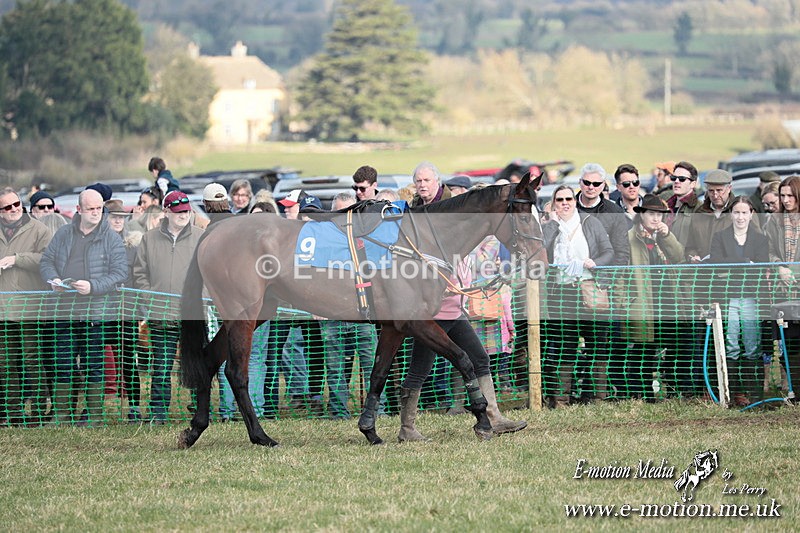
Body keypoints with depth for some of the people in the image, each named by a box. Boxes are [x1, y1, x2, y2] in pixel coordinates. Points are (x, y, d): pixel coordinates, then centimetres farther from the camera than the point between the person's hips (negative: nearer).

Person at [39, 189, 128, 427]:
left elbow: (120, 273, -5)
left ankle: (95, 417, 10)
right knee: (63, 365, 6)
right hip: (65, 309, 3)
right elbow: (47, 261, 16)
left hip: (96, 312, -3)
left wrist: (93, 286, -17)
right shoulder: (64, 234, 11)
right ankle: (61, 416, 15)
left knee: (94, 367, 2)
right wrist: (52, 278, -6)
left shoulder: (112, 239, 0)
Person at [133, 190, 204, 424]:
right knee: (161, 366, 2)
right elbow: (140, 272, 11)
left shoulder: (201, 238, 5)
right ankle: (158, 412, 6)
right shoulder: (150, 239, 8)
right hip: (160, 315, 1)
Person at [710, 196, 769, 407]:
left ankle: (750, 391, -1)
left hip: (751, 297, 1)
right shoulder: (720, 237, 10)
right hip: (727, 297, -1)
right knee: (731, 347, -6)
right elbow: (716, 263, -5)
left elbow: (762, 267, 0)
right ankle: (734, 392, -3)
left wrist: (732, 268, -9)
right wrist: (746, 262, -10)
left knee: (753, 347, -5)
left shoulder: (760, 239, 13)